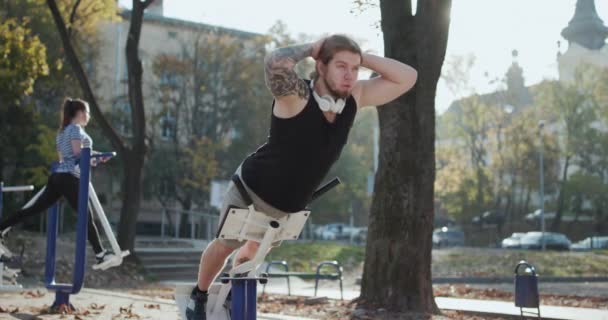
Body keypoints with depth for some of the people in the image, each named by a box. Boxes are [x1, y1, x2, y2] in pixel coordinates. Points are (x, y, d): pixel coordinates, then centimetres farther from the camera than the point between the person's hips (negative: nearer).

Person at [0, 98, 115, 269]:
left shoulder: (62, 131, 24)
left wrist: (91, 159, 19)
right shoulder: (76, 128, -4)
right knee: (86, 216, -7)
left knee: (35, 208, 6)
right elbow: (78, 153, -15)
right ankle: (100, 254, -6)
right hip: (70, 178, -9)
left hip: (58, 176, 9)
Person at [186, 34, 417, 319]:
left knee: (253, 249, 29)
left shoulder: (354, 98, -16)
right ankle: (199, 296, 43)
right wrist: (310, 48, -36)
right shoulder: (296, 95, -33)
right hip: (252, 189, -5)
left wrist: (362, 58, -25)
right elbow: (275, 63, -56)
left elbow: (407, 77, -14)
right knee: (224, 246, 17)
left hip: (289, 206, 6)